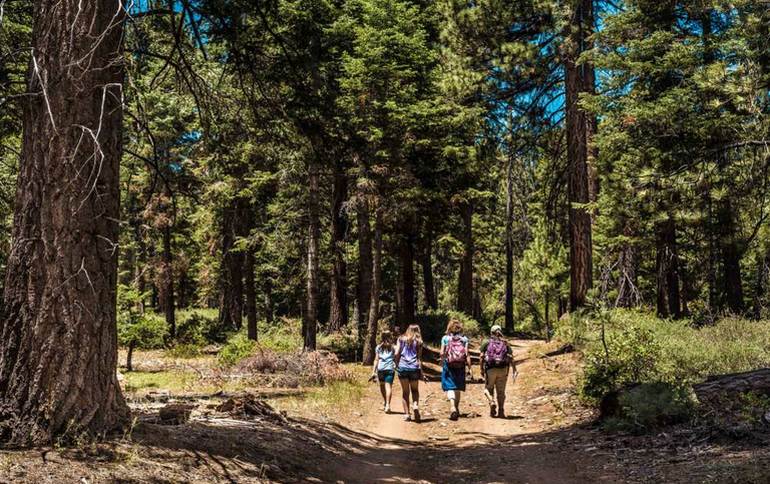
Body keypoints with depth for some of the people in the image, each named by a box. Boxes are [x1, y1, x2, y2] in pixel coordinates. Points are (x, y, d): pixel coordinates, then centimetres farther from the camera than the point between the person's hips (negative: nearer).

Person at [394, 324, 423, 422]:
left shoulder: (401, 339, 8)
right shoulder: (418, 341, 6)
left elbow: (396, 354, 1)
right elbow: (419, 357, 2)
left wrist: (397, 365, 13)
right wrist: (421, 371, 3)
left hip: (402, 367, 0)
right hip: (414, 368, 0)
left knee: (405, 392, 8)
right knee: (415, 390, 14)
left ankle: (407, 414, 5)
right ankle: (415, 405, -13)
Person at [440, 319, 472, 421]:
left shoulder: (445, 338, 0)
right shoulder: (464, 339, 2)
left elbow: (442, 353, -4)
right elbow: (467, 354, -5)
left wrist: (442, 365, 10)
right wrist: (469, 368, -3)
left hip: (448, 366, -2)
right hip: (460, 366, 2)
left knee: (450, 387, -4)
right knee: (458, 388, 16)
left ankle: (452, 408, -25)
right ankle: (456, 409, 28)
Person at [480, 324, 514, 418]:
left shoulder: (486, 342, 6)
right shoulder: (505, 343, 10)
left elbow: (482, 356, -3)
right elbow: (510, 358, -1)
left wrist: (482, 369, 0)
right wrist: (514, 369, -1)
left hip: (490, 369, -2)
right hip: (503, 369, 2)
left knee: (488, 389, 13)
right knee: (501, 391, 10)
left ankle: (492, 402, -13)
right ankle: (501, 412, 6)